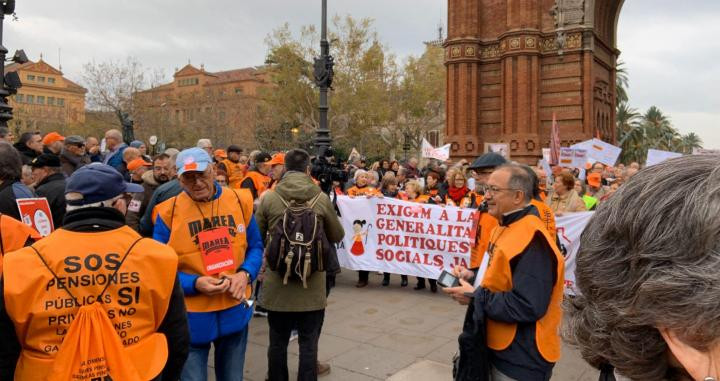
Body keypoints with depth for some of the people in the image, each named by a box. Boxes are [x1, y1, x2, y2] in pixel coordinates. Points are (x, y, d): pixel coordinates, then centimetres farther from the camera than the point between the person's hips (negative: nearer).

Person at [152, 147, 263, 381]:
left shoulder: (240, 201, -4)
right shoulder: (168, 213, -11)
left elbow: (255, 247, 6)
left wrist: (245, 274, -13)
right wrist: (195, 284, -23)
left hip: (235, 311, 3)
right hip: (192, 317, -2)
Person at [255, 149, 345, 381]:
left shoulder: (269, 198, -8)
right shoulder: (321, 198, -8)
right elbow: (338, 236, 4)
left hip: (277, 284, 1)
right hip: (312, 285, -1)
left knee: (278, 342, 15)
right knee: (308, 343, 9)